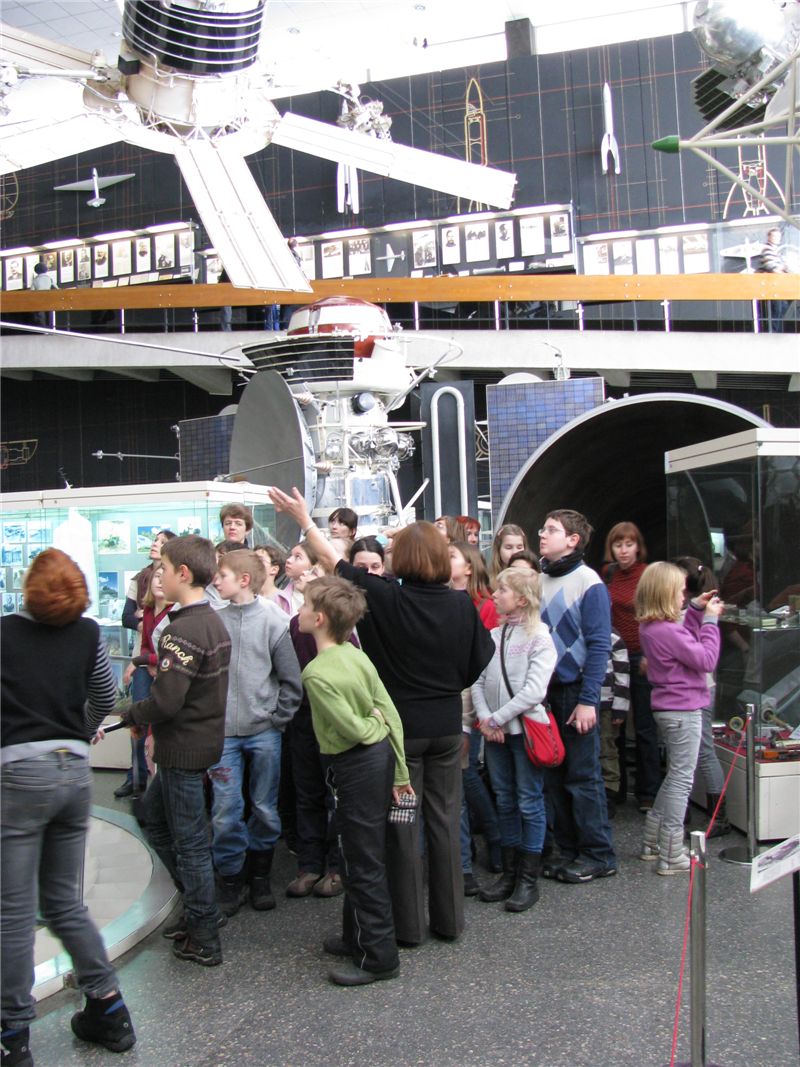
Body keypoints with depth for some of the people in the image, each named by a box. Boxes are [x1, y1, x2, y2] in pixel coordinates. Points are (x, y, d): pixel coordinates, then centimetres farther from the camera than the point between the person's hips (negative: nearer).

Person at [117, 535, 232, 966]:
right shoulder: (213, 621, 7)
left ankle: (203, 938, 16)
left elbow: (165, 701, -28)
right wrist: (157, 729, 13)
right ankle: (200, 906, 30)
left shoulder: (184, 631, -23)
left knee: (189, 841, 3)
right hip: (204, 738, 9)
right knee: (155, 817, 23)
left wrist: (129, 715, -9)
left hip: (184, 749, -9)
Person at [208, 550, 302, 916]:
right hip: (222, 732, 1)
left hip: (264, 731, -1)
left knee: (265, 809, 9)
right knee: (225, 810, 1)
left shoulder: (272, 620, -4)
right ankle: (231, 878, 18)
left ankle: (259, 874, 27)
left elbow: (291, 679, -1)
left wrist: (278, 719, -4)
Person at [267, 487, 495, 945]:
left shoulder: (386, 598, -15)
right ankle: (449, 917, 22)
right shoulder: (461, 604, -8)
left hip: (401, 726, -3)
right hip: (447, 726, 3)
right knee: (446, 818, 12)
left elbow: (333, 560, -6)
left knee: (403, 823, 8)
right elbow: (480, 662, 2)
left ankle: (409, 923, 17)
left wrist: (304, 518, 6)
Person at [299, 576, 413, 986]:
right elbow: (391, 712, 3)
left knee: (364, 863, 3)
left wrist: (375, 726, -1)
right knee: (364, 856, 20)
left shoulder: (316, 673, -21)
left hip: (356, 766, -8)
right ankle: (356, 936, 35)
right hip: (381, 757, 8)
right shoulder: (357, 655, 2)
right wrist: (400, 770, 9)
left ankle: (378, 957, 14)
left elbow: (355, 729, -23)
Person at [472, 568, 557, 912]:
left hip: (524, 729, -5)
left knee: (529, 803, 3)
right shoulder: (492, 635, 6)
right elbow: (478, 681, 4)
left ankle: (529, 880, 13)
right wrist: (484, 719, -10)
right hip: (495, 732, 6)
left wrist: (497, 718, -16)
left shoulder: (539, 636, -10)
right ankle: (509, 874, 24)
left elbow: (533, 691, -17)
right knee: (505, 802, 13)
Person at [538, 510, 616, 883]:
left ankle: (598, 855, 12)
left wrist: (588, 700, -17)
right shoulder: (539, 580, 9)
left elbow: (599, 645, -13)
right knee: (555, 775, 11)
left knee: (583, 776, 0)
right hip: (545, 690, 6)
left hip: (575, 690, -6)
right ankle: (569, 849, 23)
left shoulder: (587, 582, -9)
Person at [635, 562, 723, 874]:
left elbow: (686, 644, 16)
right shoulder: (668, 631, -24)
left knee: (675, 776, 20)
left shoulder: (650, 627, 6)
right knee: (681, 779, -2)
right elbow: (707, 660, -19)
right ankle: (671, 856, 4)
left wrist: (697, 611, 11)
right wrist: (710, 620, -10)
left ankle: (652, 841, 26)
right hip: (683, 710, -10)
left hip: (669, 708, 10)